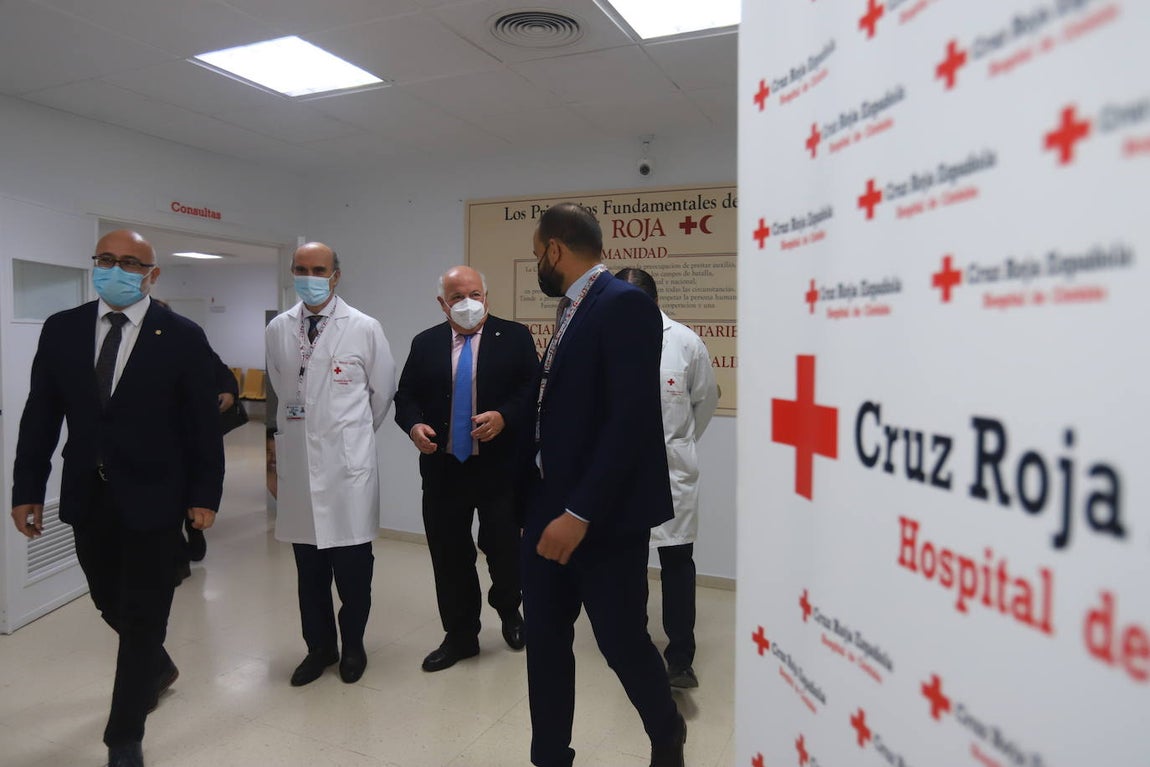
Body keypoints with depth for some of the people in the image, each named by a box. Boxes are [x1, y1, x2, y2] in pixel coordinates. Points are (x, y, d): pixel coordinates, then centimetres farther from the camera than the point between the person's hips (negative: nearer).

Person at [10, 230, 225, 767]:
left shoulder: (183, 337, -7)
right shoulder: (61, 329, 3)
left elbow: (202, 424, -6)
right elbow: (39, 417, 5)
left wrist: (204, 495, -7)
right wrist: (27, 490, 3)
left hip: (153, 499, -4)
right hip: (87, 499, 4)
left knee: (143, 617, 4)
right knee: (111, 604, 20)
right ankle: (157, 668, 49)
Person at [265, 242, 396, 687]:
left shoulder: (364, 329, -4)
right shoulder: (277, 330, 5)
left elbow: (383, 391, 6)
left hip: (347, 462, -3)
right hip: (297, 462, 3)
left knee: (353, 564, 6)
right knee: (309, 567, 12)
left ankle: (353, 645, 27)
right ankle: (319, 647, 30)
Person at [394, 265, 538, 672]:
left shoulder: (515, 337, 0)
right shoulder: (425, 344, 8)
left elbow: (534, 391, -6)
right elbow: (405, 396, 9)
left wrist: (504, 417, -22)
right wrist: (414, 425, -11)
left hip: (501, 467, -2)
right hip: (443, 468, 3)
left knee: (504, 548, 5)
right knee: (449, 555, 10)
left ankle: (508, 610, 38)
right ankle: (460, 635, 28)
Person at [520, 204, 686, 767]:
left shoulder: (625, 304, -15)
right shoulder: (573, 310, 12)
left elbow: (630, 419, -22)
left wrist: (581, 512, -24)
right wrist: (536, 500, 14)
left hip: (603, 516, -8)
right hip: (548, 508, 8)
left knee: (621, 640, 7)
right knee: (544, 640, 13)